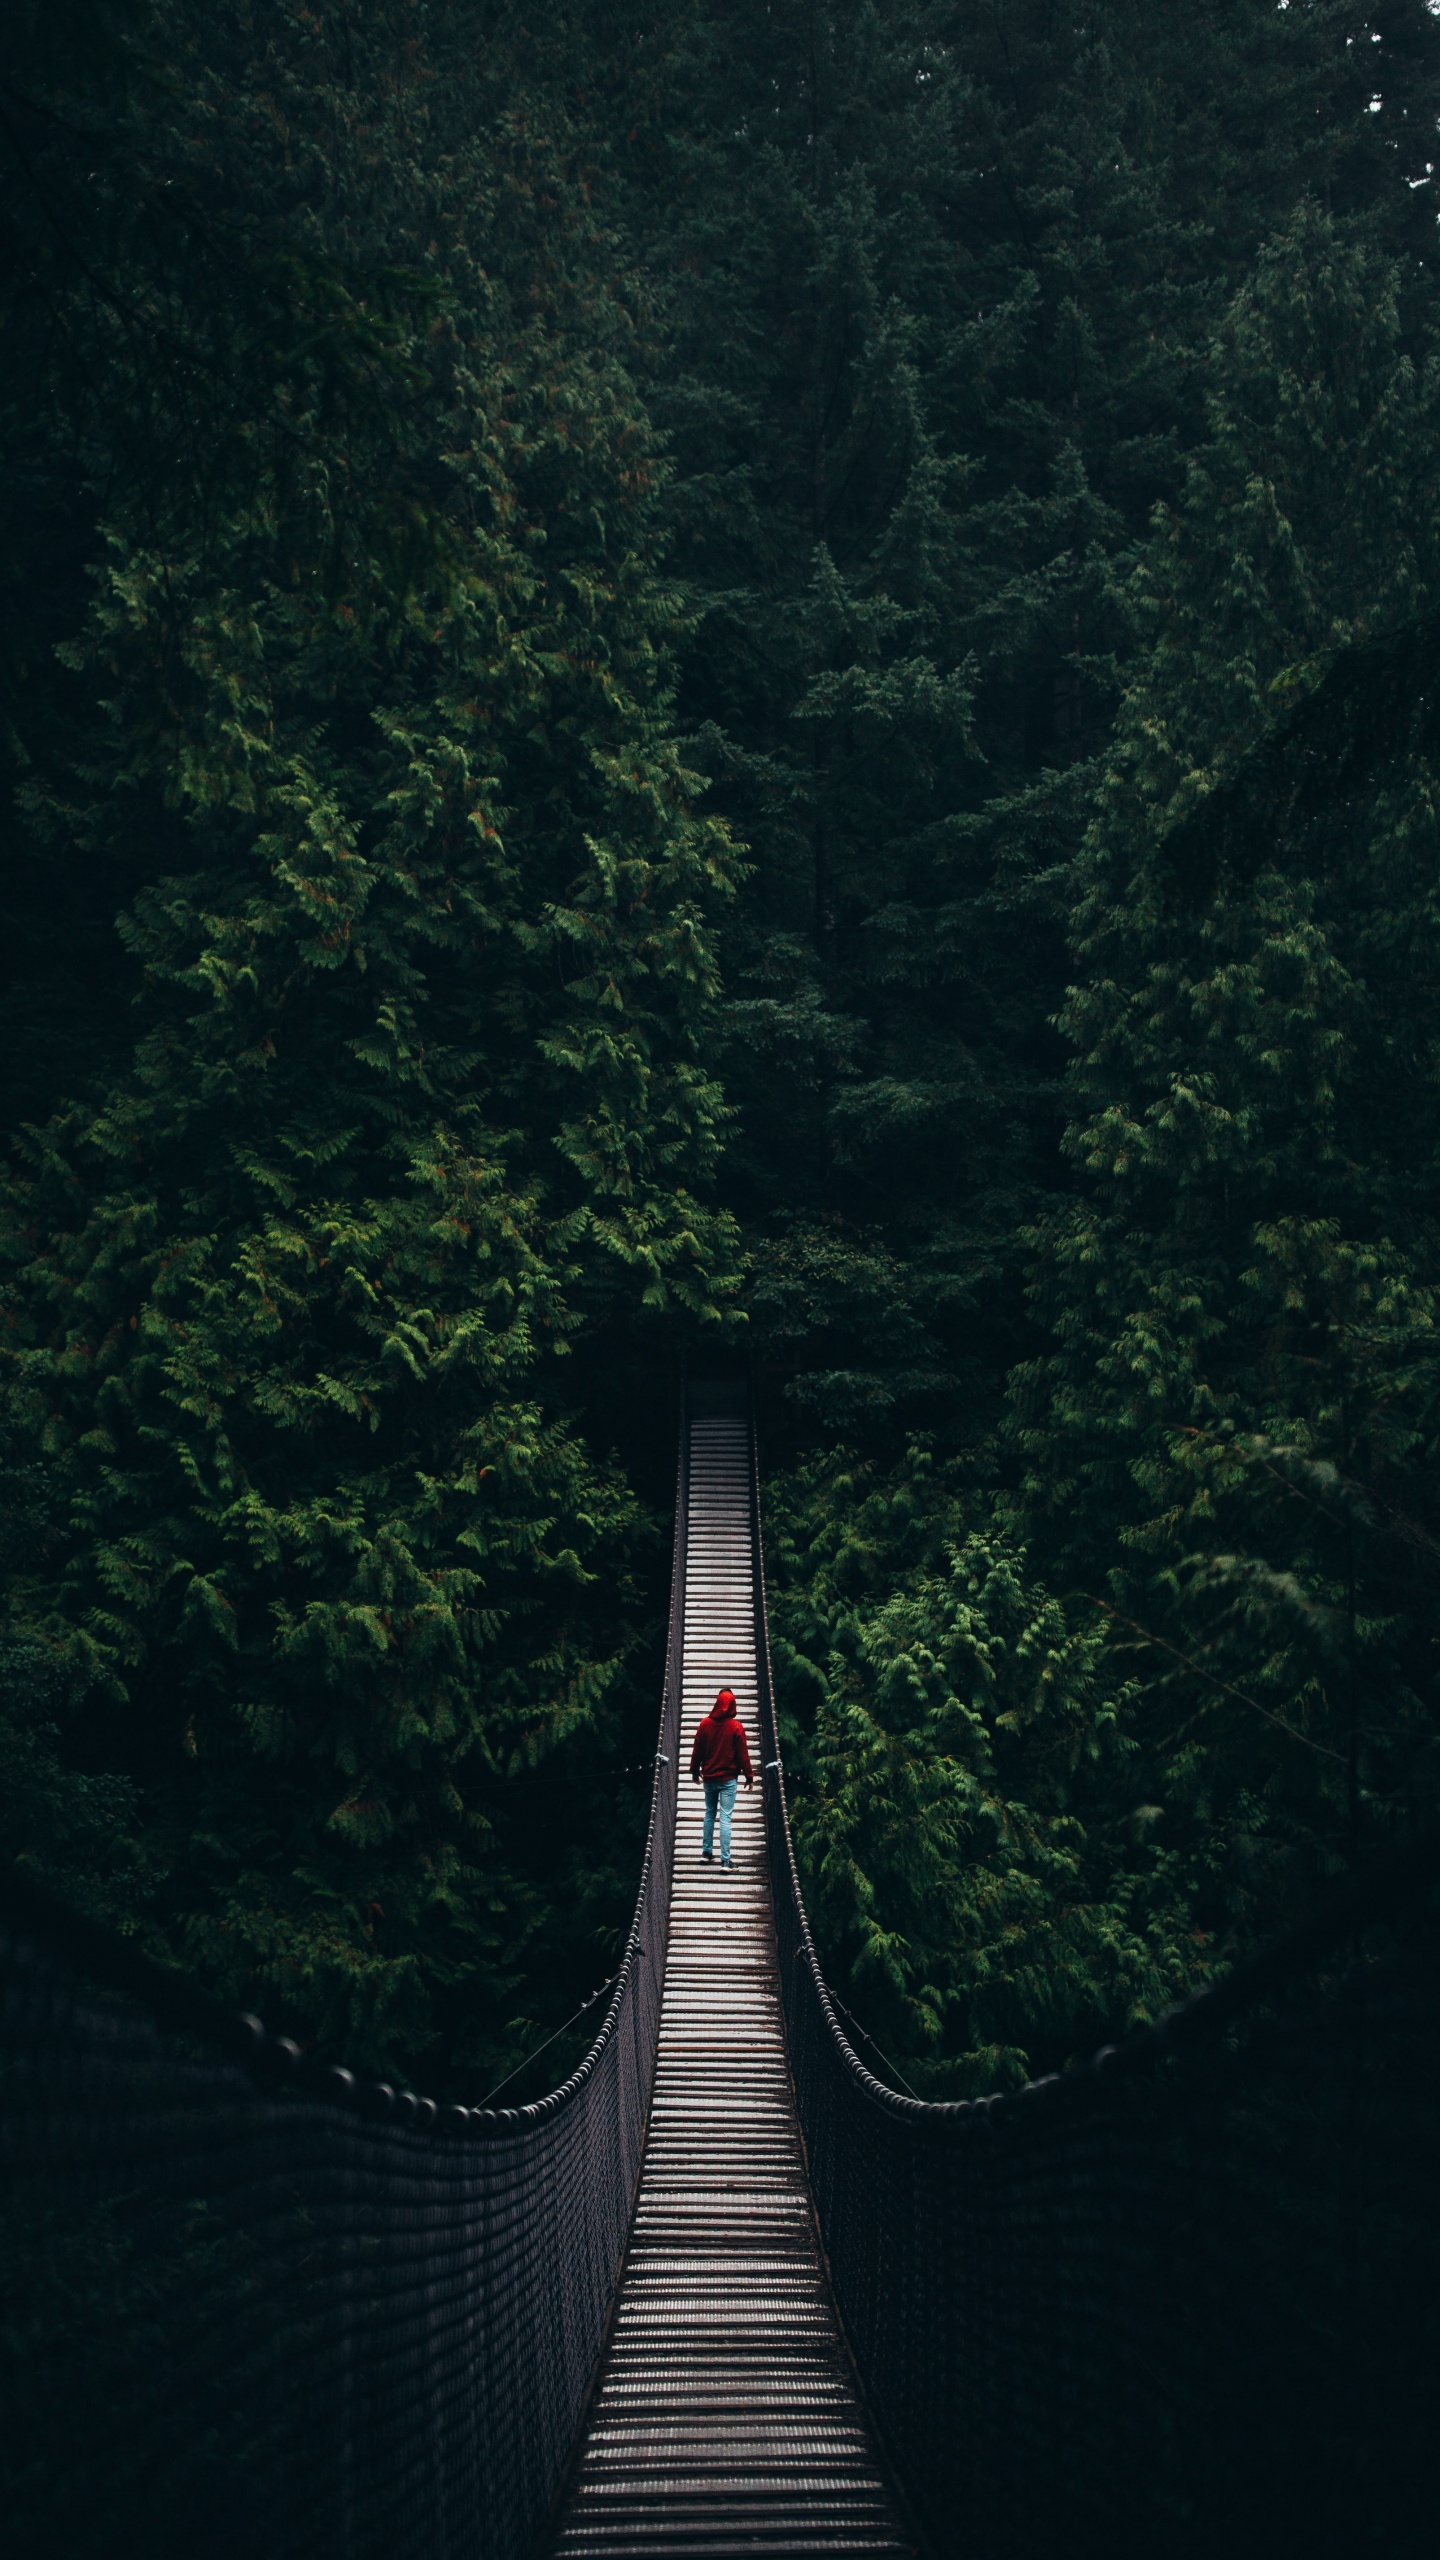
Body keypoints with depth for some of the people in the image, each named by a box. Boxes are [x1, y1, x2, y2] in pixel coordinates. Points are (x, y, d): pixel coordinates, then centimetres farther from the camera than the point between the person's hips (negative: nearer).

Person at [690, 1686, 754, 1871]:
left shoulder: (705, 1724, -3)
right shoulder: (736, 1727, -12)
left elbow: (697, 1750, 5)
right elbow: (743, 1753, -7)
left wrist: (695, 1770, 20)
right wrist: (749, 1776, 3)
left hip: (709, 1777, 3)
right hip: (728, 1779, -3)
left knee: (709, 1813, 20)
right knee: (725, 1817, -6)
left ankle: (707, 1851, 24)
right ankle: (725, 1861, -10)